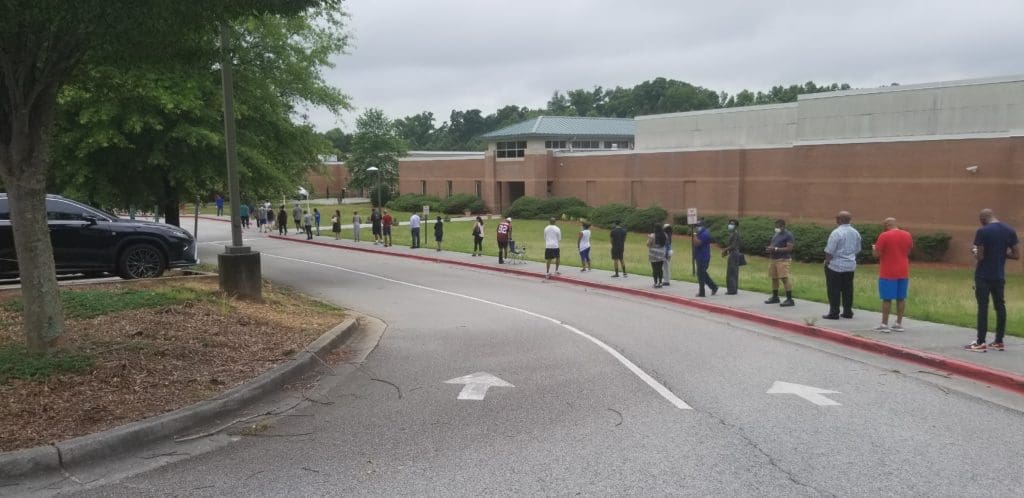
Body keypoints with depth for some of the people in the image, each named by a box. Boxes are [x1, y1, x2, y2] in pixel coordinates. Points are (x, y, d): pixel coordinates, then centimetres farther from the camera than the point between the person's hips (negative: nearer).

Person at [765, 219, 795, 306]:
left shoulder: (788, 235, -8)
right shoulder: (776, 235, 18)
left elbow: (789, 248, -16)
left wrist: (776, 249, -20)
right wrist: (769, 249, 3)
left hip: (783, 260, -8)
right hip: (773, 259, 8)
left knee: (785, 278, -13)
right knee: (774, 278, 12)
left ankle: (790, 299, -12)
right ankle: (775, 297, 24)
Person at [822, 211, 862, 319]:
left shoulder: (836, 232, -17)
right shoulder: (855, 233, 6)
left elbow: (829, 251, -16)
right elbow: (857, 249, 14)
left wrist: (827, 262, -3)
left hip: (836, 265, -7)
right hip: (851, 265, 7)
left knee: (834, 290, -1)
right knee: (847, 289, 12)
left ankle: (834, 313, 0)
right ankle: (848, 312, 15)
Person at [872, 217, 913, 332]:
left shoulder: (884, 236, -13)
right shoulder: (907, 235, 5)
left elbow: (876, 254, -11)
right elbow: (908, 251, 17)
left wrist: (873, 248, 9)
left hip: (888, 273, -5)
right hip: (903, 272, 6)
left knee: (887, 299, -3)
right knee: (901, 298, 9)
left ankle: (884, 324, -1)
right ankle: (899, 324, 14)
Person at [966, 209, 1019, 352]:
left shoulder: (982, 231, -13)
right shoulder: (1010, 231, 4)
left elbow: (979, 257, -15)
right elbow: (1016, 255, 4)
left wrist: (975, 251, 6)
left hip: (983, 276, -5)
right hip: (999, 276, 5)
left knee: (983, 308, -3)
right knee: (1000, 307, 11)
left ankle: (980, 343, -2)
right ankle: (999, 342, 16)